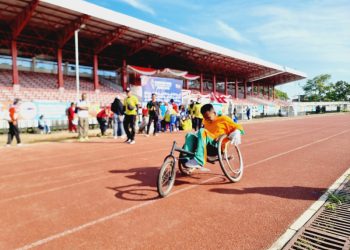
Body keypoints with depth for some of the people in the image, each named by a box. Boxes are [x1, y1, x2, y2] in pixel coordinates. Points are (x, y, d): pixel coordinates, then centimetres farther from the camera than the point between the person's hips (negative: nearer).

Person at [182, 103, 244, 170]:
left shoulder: (223, 119, 7)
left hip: (217, 147, -6)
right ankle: (187, 159, -30)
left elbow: (238, 127, 4)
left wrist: (236, 133, -17)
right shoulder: (206, 122, 24)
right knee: (190, 135, -14)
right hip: (207, 147, 6)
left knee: (202, 131, -29)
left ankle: (198, 161, -38)